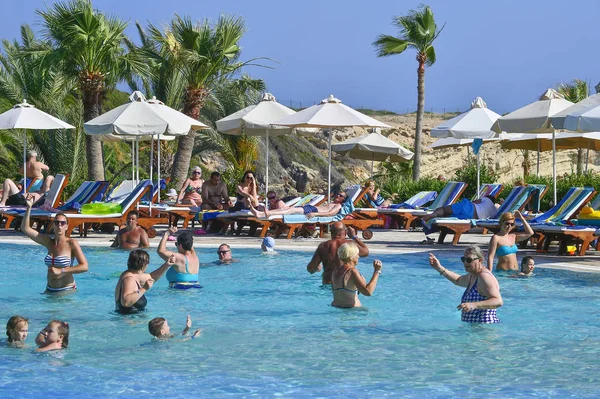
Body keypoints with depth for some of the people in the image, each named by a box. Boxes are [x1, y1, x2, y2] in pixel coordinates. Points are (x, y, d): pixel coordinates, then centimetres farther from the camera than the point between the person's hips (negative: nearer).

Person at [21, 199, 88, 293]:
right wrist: (29, 207, -4)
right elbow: (25, 228, 7)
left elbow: (84, 267, -16)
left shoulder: (72, 243, -8)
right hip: (49, 291, 5)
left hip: (67, 291, -5)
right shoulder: (48, 242, 7)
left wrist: (61, 271, -19)